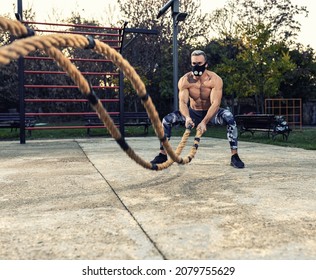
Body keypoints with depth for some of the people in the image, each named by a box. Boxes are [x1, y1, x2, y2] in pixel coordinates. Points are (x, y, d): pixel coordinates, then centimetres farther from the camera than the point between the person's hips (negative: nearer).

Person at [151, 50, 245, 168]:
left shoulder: (215, 79, -22)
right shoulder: (184, 80, -15)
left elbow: (215, 103, -31)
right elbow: (183, 102, -24)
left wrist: (204, 122, -46)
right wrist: (187, 117, -45)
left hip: (211, 113, -2)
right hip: (193, 113, 2)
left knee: (229, 117, -34)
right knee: (166, 120, -17)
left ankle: (234, 156, -24)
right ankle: (162, 155, -3)